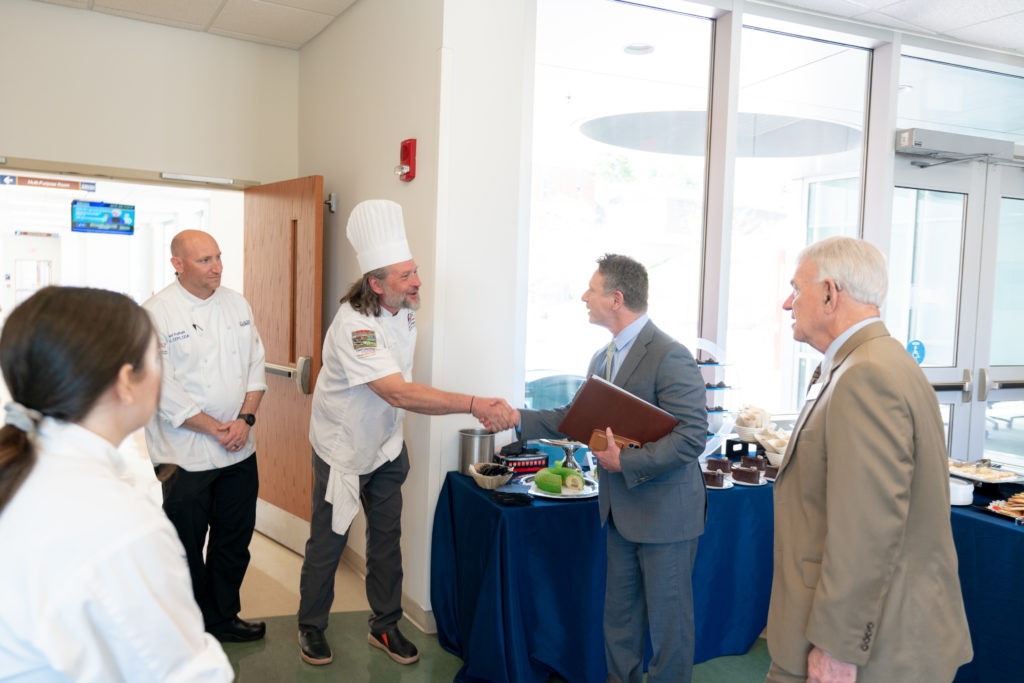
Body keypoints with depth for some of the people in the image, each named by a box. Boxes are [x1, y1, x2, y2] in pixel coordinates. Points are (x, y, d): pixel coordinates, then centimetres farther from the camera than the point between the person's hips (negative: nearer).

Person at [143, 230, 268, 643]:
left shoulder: (237, 305, 6)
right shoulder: (156, 314, -12)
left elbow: (255, 365, 7)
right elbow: (164, 389, -14)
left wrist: (245, 419, -6)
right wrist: (214, 428, -14)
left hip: (239, 450, 5)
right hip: (185, 452, -5)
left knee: (234, 539, 15)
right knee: (187, 546, 8)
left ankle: (224, 617, 34)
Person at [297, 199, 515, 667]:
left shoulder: (405, 310, -6)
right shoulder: (354, 326, -32)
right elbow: (399, 393, -40)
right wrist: (475, 405, -43)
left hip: (386, 445, 6)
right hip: (343, 450, -6)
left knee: (386, 538, 12)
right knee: (328, 541, 8)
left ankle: (385, 626, 28)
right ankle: (311, 627, 29)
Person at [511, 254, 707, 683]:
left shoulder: (670, 356, -20)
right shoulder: (603, 358, 10)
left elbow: (692, 435, -24)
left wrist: (625, 463, -25)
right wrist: (520, 418, 12)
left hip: (664, 511, -8)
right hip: (621, 510, 9)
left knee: (667, 618, 7)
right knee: (619, 612, 20)